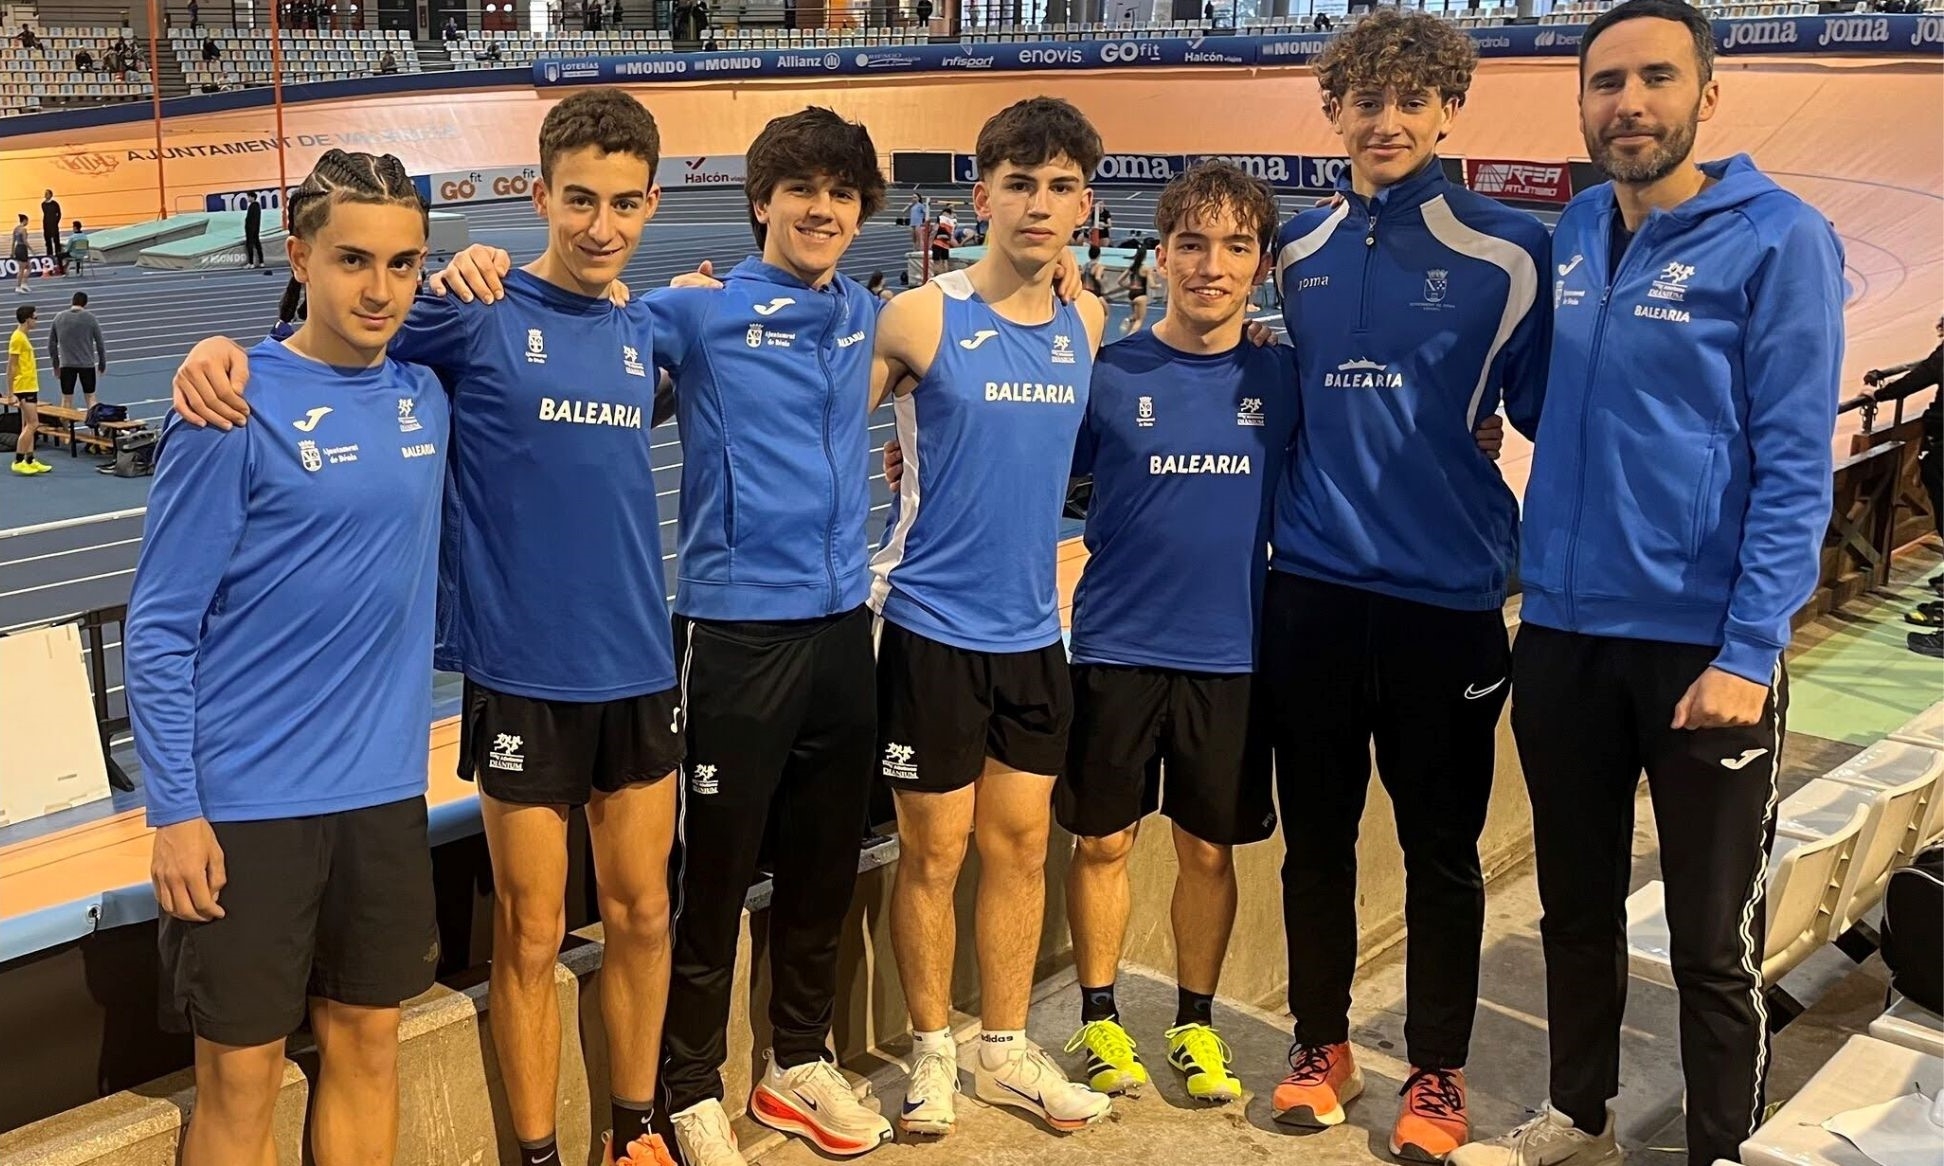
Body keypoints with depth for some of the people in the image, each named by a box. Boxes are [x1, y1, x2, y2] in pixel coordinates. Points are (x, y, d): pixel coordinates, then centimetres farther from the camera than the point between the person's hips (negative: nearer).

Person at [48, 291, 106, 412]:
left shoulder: (59, 318, 3)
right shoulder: (90, 318, -5)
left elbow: (51, 344, 7)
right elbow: (100, 343, -2)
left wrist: (55, 365, 16)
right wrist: (102, 364, 8)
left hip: (66, 365, 2)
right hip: (87, 364, -2)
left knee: (66, 399, 8)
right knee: (90, 397, 7)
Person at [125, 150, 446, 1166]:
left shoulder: (424, 394, 3)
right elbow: (159, 628, -10)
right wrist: (174, 813, -12)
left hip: (385, 788, 5)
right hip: (245, 803, -5)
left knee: (367, 1047, 16)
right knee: (241, 1075, 7)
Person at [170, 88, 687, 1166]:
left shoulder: (645, 337, 7)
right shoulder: (474, 315, -9)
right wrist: (226, 347, -24)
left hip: (640, 674, 5)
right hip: (522, 681, -4)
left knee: (641, 914, 14)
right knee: (530, 935, 7)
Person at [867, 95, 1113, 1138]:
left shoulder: (1086, 325, 3)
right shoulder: (920, 320, -11)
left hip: (1033, 630, 5)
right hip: (932, 627, -4)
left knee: (1021, 843, 12)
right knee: (934, 851, 5)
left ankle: (1005, 1049, 28)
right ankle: (932, 1052, 24)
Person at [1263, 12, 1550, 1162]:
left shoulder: (1508, 249, -4)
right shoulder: (1298, 249, 8)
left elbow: (1548, 410, 0)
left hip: (1447, 594, -3)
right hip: (1311, 587, 3)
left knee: (1443, 850, 8)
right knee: (1315, 836, 12)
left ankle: (1438, 1074, 25)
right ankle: (1322, 1046, 29)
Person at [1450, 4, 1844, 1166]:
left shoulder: (1780, 238, -9)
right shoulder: (1571, 234, 7)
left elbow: (1795, 464, -13)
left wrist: (1749, 652, -18)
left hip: (1703, 639, -5)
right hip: (1563, 629, 6)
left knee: (1714, 938, 8)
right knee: (1576, 903, 18)